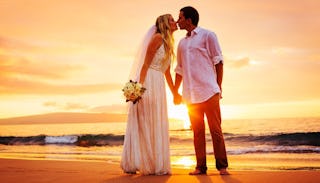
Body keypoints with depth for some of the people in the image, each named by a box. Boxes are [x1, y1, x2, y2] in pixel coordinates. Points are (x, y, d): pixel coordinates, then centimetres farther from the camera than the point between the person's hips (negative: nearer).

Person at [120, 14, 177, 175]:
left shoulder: (168, 45, 22)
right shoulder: (158, 37, -4)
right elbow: (145, 63, -13)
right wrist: (140, 86, -22)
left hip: (158, 86, 9)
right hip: (148, 83, -9)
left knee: (156, 125, 9)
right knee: (146, 123, -7)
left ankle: (156, 164, 14)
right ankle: (150, 165, -3)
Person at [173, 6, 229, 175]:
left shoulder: (207, 35, 3)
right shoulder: (182, 43, 18)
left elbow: (218, 62, 0)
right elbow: (179, 70, 22)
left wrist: (219, 87, -5)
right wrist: (175, 92, 18)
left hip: (208, 91, -5)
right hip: (190, 95, 5)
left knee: (215, 130, -3)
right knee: (197, 132, 6)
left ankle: (222, 166, 3)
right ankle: (200, 167, 11)